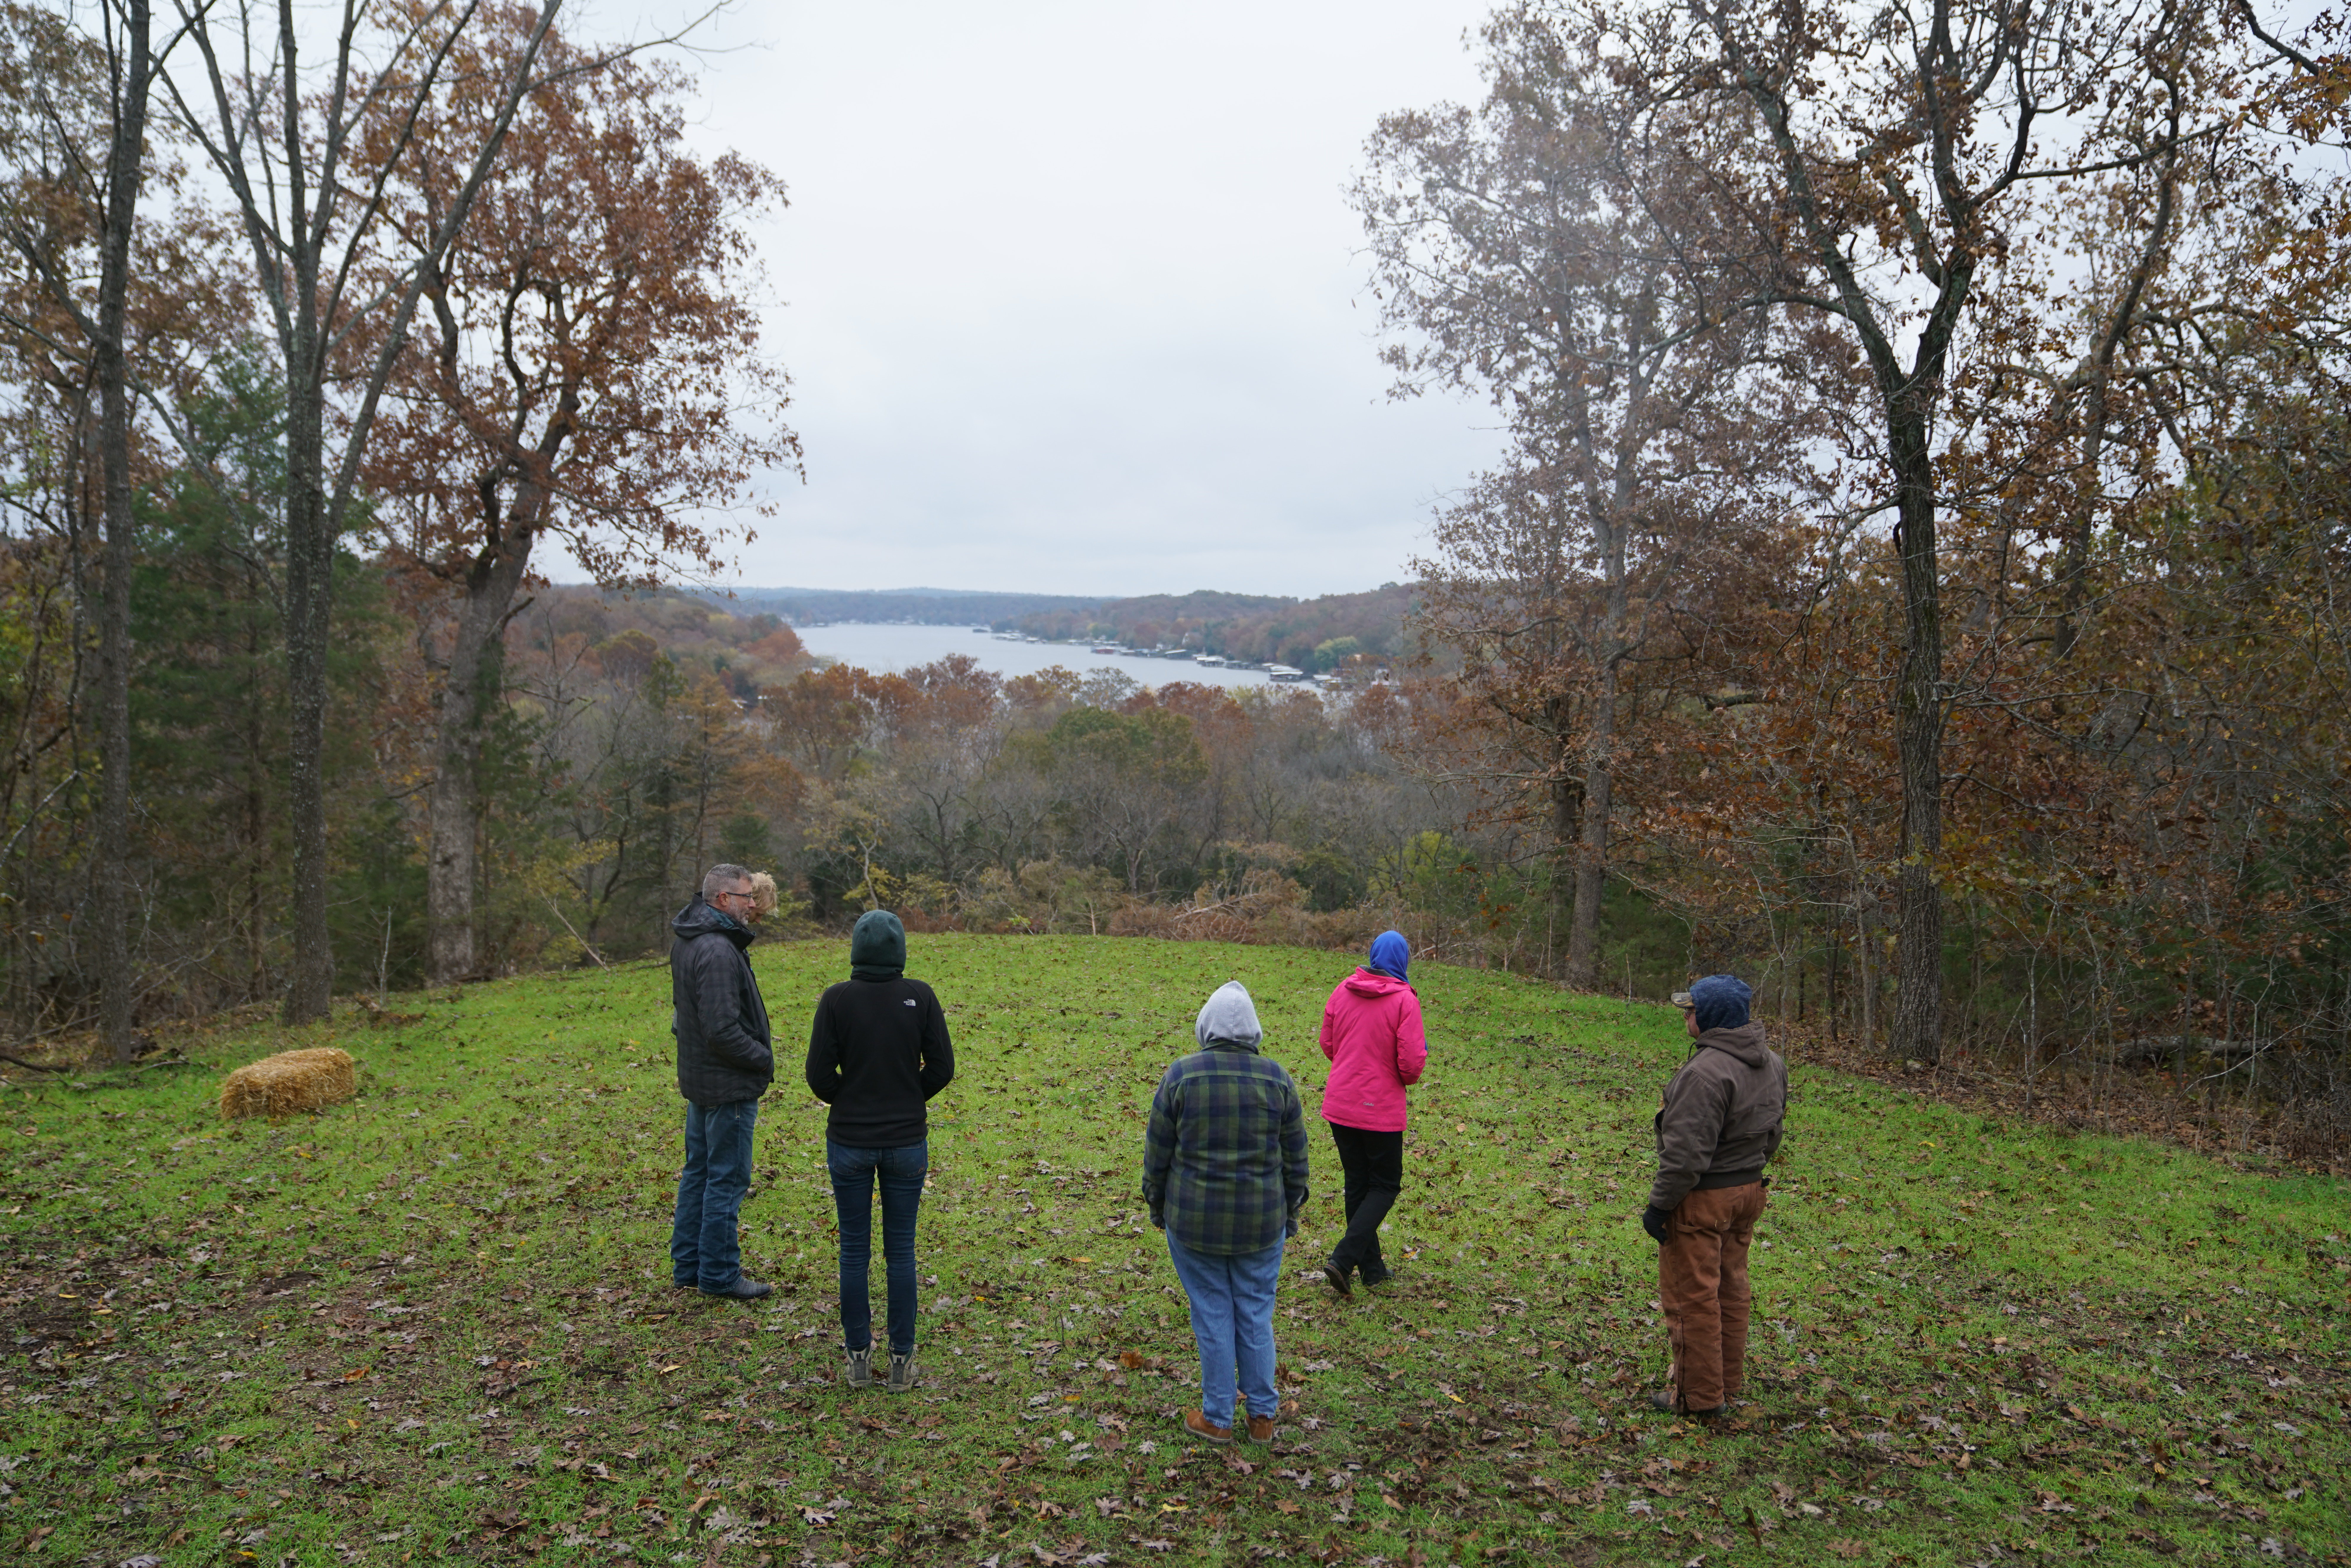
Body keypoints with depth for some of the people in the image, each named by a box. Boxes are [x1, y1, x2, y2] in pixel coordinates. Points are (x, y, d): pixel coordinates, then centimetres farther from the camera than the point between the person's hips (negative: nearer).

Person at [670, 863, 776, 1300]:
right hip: (729, 1084, -10)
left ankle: (688, 1265, 28)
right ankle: (719, 1275, 10)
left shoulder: (686, 942, 7)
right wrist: (764, 1059, -13)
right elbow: (722, 1031, -26)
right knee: (727, 1179, 1)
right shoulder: (718, 951, -24)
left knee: (699, 1172, 18)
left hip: (697, 1077, 10)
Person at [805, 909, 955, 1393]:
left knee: (854, 1251, 13)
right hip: (907, 1141, 1)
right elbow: (942, 1068, -4)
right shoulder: (920, 996, -7)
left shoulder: (836, 999, -10)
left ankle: (859, 1357, 21)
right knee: (900, 1252, 11)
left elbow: (819, 1075, -8)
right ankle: (902, 1360, 17)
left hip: (849, 1141, -1)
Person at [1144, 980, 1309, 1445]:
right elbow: (1295, 1157, 3)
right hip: (1261, 1222, 2)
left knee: (1212, 1314, 9)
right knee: (1256, 1312, 14)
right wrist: (1291, 1211, 16)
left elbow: (1158, 1152, -2)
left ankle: (1217, 1419, 20)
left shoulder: (1180, 1075, -9)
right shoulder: (1277, 1079, -4)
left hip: (1194, 1219, -1)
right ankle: (1263, 1416, 23)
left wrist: (1157, 1205, 12)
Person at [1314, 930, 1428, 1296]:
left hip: (1339, 1107, 5)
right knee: (1385, 1186, 10)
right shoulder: (1404, 1000, -14)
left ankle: (1371, 1267, 25)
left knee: (1358, 1185, 17)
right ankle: (1343, 1259, -4)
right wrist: (1408, 1077, 6)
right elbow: (1412, 1063, -16)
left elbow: (1328, 1045, 8)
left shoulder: (1342, 992, 0)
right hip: (1381, 1110, -5)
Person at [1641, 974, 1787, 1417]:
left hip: (1703, 1198, -9)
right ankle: (1728, 1385, 31)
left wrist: (1659, 1205, -19)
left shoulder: (1707, 1072, -26)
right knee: (1732, 1290, 19)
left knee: (1691, 1296, 3)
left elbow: (1687, 1153, -26)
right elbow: (1771, 1134, 15)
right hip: (1750, 1189, 9)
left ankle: (1699, 1395, 12)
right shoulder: (1771, 1063, 5)